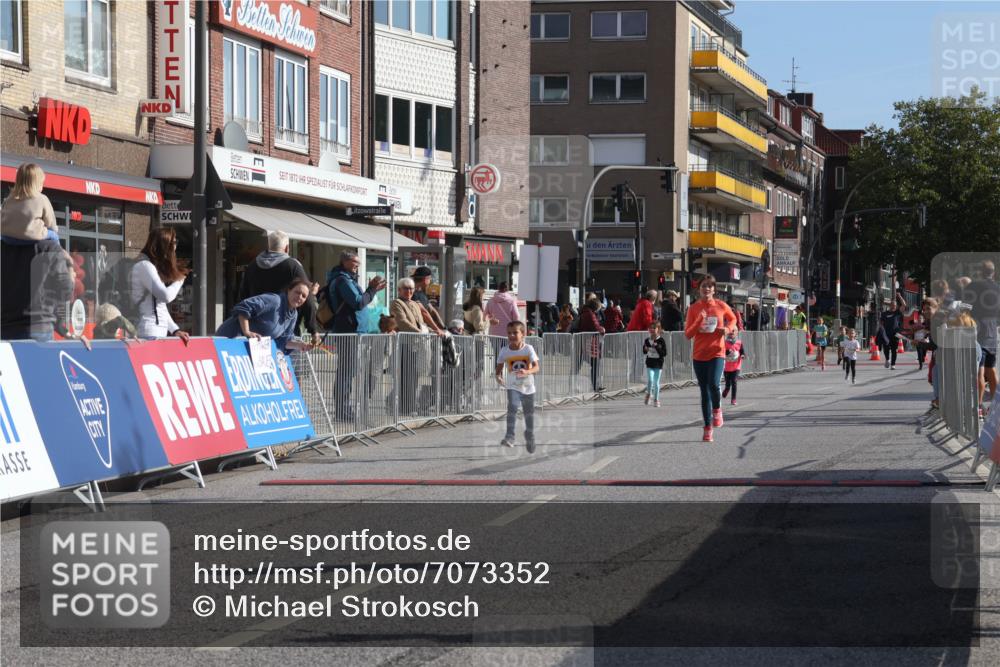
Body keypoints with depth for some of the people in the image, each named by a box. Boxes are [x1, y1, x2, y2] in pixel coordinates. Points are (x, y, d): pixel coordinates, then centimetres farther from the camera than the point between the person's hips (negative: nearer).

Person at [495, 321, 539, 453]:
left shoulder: (528, 349, -11)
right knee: (512, 407, -26)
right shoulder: (505, 351, -6)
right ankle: (509, 437, -30)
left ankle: (530, 438, 36)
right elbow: (499, 366, 5)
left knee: (529, 414, 14)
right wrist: (498, 376, -17)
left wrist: (527, 372, -38)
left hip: (528, 387, 1)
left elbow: (536, 367, -18)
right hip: (513, 387, -1)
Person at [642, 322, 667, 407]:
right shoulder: (647, 341, 3)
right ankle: (648, 394, 14)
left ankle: (656, 399, 17)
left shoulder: (661, 341, -6)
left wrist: (657, 347, -21)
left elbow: (664, 353, -9)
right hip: (649, 364, 1)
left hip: (658, 364, -1)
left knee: (656, 382, 5)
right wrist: (645, 349, -7)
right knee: (650, 380, -13)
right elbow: (644, 352, 16)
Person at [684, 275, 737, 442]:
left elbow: (733, 319, 20)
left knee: (713, 384, -25)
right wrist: (698, 321, -17)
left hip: (717, 353, -2)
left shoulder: (721, 306, 0)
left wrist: (728, 329, -1)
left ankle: (717, 410, 5)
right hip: (699, 355, 2)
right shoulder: (693, 308, 1)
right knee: (704, 391, 6)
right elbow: (688, 334, -1)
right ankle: (708, 427, 16)